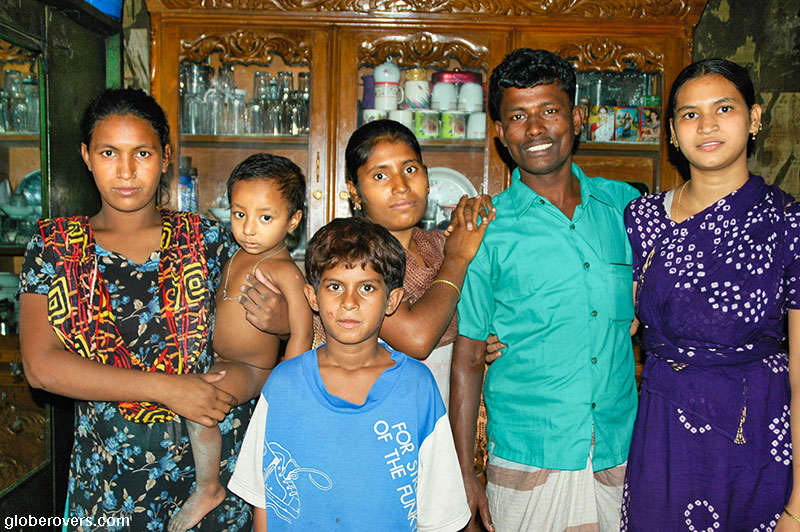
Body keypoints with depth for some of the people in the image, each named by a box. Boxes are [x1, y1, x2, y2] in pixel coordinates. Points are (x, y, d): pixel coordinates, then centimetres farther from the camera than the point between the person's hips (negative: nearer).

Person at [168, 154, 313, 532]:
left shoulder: (284, 271, -25)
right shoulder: (237, 256, 3)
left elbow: (301, 334, -28)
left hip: (250, 369, -9)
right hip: (221, 360, 10)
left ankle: (208, 488, -7)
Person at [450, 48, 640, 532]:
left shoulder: (624, 204, 3)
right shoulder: (486, 230, -6)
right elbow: (467, 360, -3)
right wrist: (464, 474, -4)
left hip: (623, 457, 3)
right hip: (528, 464, -2)